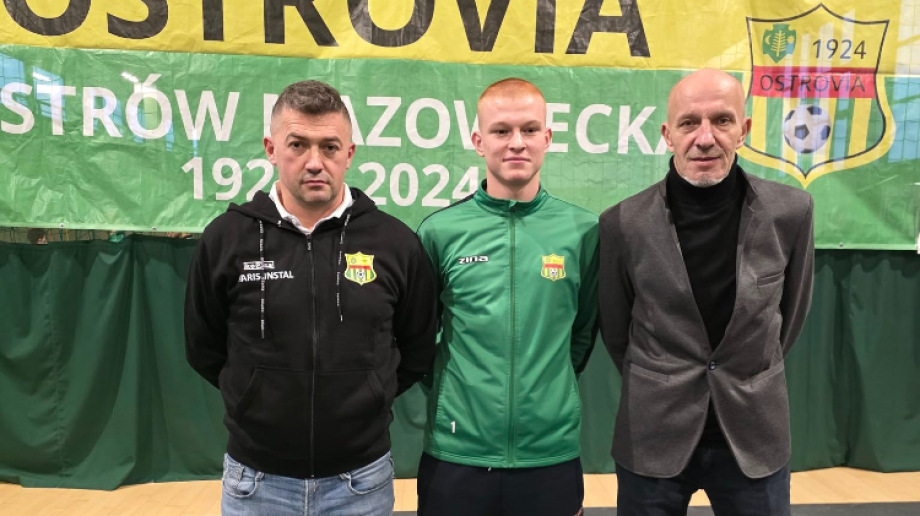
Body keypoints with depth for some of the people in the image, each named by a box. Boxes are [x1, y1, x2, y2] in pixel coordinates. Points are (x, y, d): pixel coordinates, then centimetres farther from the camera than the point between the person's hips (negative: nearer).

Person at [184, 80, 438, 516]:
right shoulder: (227, 237, -7)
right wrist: (263, 399, 4)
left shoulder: (396, 242, -7)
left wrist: (364, 400, 3)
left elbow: (419, 351, 5)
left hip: (362, 481, 0)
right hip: (256, 481, 1)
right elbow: (204, 350, 6)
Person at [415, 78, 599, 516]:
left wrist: (550, 384, 9)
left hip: (553, 453, 1)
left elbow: (585, 328, 10)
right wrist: (446, 388, 3)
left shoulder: (583, 230, -2)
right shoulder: (440, 230, -4)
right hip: (455, 452, 0)